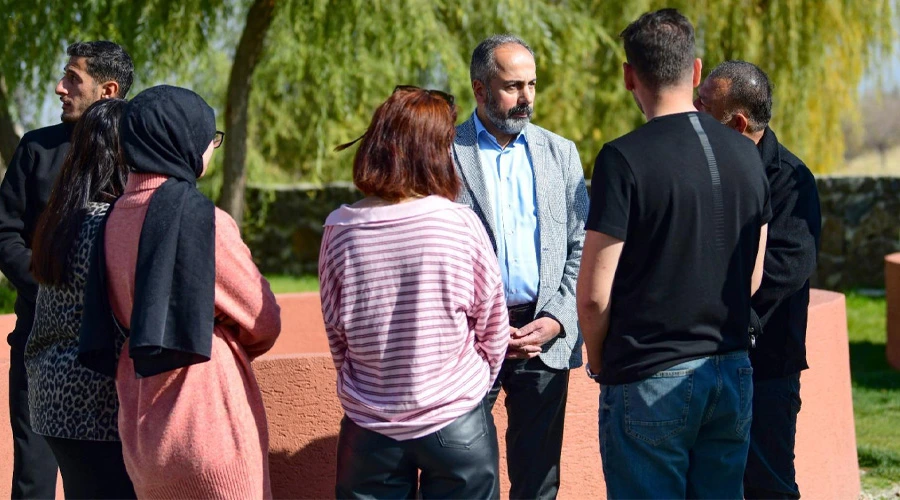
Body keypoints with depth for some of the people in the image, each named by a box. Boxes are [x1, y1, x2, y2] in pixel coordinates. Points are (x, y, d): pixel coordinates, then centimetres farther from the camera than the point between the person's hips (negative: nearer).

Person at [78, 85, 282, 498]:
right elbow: (263, 321, -8)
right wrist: (236, 347, 12)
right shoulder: (200, 217, -16)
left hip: (142, 426, 7)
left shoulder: (117, 217, 4)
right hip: (208, 422, -7)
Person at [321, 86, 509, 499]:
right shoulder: (460, 224, -12)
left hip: (368, 428, 2)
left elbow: (335, 332, 2)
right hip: (456, 424, -2)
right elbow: (493, 324, -1)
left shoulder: (340, 230, -7)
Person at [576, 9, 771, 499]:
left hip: (649, 380, -6)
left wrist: (598, 361, 3)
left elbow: (594, 294, -14)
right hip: (732, 374, 6)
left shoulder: (623, 160, -13)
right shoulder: (745, 154, 6)